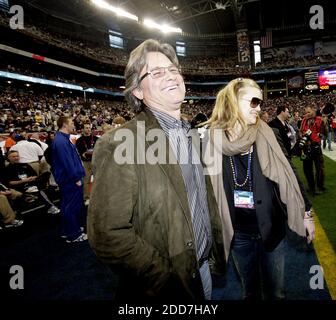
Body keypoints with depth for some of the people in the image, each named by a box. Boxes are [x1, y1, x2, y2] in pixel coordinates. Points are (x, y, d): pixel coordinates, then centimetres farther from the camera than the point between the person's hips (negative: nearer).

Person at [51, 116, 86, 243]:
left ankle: (67, 230, 32)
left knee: (68, 205, 19)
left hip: (69, 179, 11)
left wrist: (77, 176, 20)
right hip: (70, 180, -11)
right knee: (72, 206, -1)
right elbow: (67, 162, -25)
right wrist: (76, 178, -20)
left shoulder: (63, 139, 14)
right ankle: (73, 235, 11)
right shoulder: (61, 141, -20)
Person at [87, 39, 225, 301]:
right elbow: (108, 235, -23)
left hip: (205, 267, 7)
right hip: (167, 287, -6)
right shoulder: (120, 144, -22)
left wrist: (218, 255, 8)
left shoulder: (192, 135, 1)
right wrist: (172, 283, -19)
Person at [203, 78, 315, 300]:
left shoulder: (266, 134, -7)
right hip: (238, 231, 0)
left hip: (271, 226, 1)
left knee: (275, 290, 19)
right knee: (249, 289, 21)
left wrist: (305, 214, 3)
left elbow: (287, 174, 0)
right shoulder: (212, 140, -11)